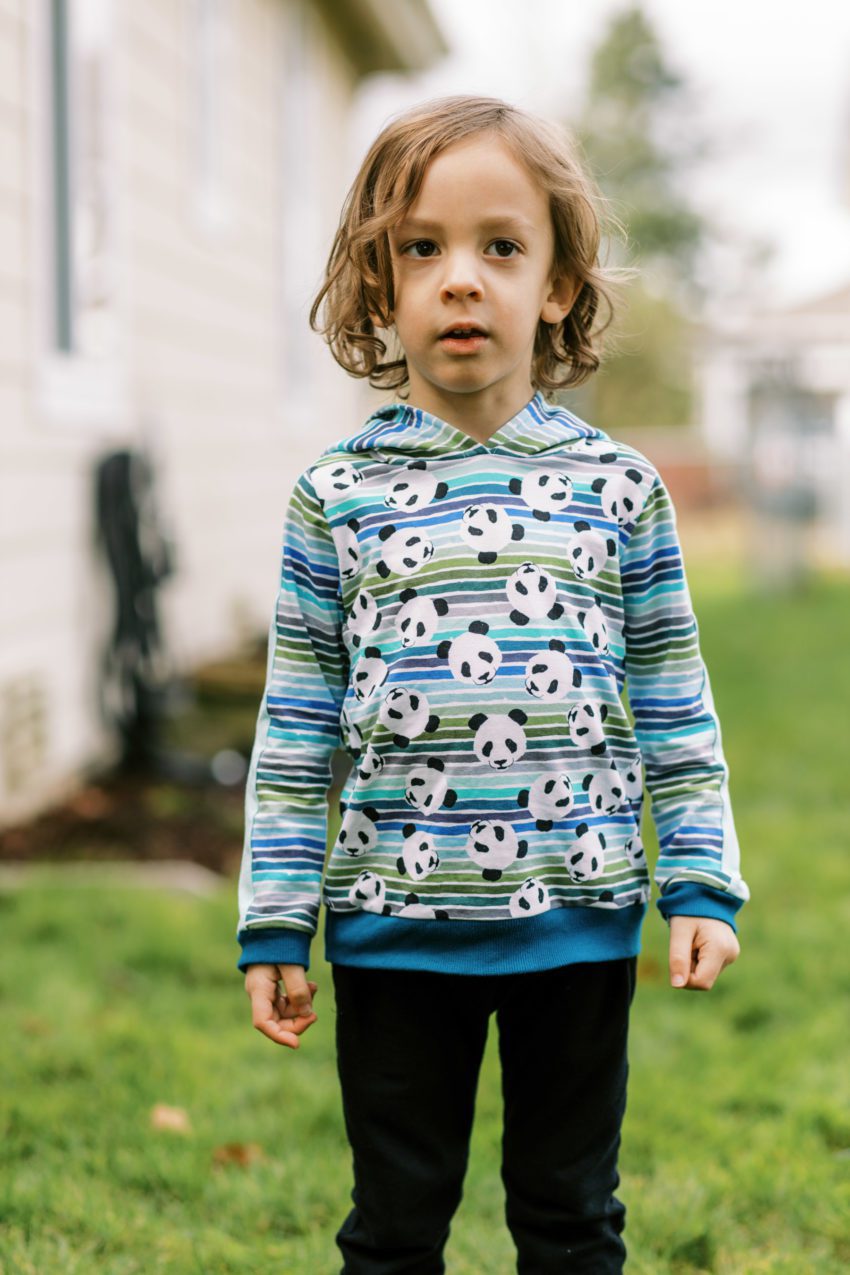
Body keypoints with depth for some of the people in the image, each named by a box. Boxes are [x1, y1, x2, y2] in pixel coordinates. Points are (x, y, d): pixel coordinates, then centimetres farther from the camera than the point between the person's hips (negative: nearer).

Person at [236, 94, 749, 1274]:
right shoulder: (337, 495, -1)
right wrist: (274, 926, 0)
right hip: (394, 923, 0)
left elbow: (674, 707, 5)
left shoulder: (618, 487, 0)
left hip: (579, 916, 1)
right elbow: (298, 726, 1)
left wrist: (704, 882, -1)